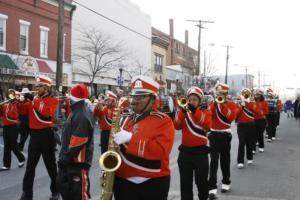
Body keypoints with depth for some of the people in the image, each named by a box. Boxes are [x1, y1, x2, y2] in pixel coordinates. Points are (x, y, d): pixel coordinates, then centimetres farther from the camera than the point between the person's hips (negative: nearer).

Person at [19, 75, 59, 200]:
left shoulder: (53, 100, -6)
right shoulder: (34, 99, 12)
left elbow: (48, 112, -25)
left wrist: (37, 100, -17)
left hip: (46, 135, -5)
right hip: (34, 135, 5)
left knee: (51, 165, 7)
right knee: (30, 166, 7)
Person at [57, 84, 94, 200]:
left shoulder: (82, 115, -24)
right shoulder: (77, 111, 9)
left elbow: (77, 142, -26)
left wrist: (65, 157, -18)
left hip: (78, 160, -10)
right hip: (70, 159, 10)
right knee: (63, 184, 23)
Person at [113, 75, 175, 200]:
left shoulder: (163, 120, -8)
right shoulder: (127, 120, 13)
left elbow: (161, 151, -21)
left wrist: (130, 138, -24)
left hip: (153, 184, -5)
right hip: (123, 182, 5)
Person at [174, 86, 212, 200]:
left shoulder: (205, 113, 2)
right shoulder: (183, 112, 9)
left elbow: (207, 126, -19)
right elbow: (177, 126, -8)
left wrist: (195, 111, -23)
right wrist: (183, 112, -19)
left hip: (200, 151, -3)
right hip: (185, 151, 3)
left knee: (201, 181, 5)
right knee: (185, 181, 8)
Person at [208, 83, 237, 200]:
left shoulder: (231, 105, 2)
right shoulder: (212, 104, 5)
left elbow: (232, 117, -16)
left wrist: (223, 105, -19)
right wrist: (214, 104, -17)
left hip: (225, 135, 0)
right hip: (214, 135, 0)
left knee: (225, 159, 12)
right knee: (214, 160, -8)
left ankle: (226, 182, 30)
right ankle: (212, 187, -12)